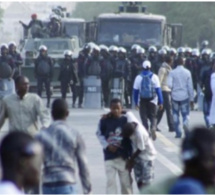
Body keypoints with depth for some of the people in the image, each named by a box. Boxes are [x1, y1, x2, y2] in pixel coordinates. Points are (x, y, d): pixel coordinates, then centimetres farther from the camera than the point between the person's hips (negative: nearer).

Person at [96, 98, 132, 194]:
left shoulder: (126, 120, -4)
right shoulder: (105, 120, -5)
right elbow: (99, 134, 5)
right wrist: (107, 146, -9)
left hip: (124, 156, 1)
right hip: (110, 157, -1)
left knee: (126, 181, 8)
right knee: (110, 181, -5)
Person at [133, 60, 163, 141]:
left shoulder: (138, 77, -2)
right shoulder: (154, 77, -4)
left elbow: (135, 91, 1)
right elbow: (158, 90, -5)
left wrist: (136, 102, 8)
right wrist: (160, 102, -2)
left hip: (143, 101, 0)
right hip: (152, 100, 0)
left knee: (144, 117, 7)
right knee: (153, 116, 8)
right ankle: (153, 128, -20)